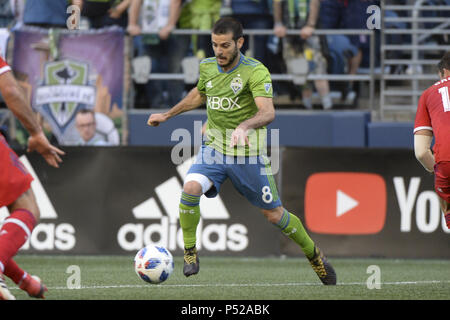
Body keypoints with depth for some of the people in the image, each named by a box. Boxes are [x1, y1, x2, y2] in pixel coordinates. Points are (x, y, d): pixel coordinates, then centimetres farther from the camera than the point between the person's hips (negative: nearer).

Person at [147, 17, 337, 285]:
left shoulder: (256, 72, -16)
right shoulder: (207, 67, 2)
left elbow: (268, 112, -30)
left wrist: (245, 125, -49)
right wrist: (167, 115, 28)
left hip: (248, 153, -3)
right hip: (214, 148, 4)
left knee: (274, 214, 4)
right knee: (190, 188, -25)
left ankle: (314, 255, 28)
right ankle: (190, 253, -9)